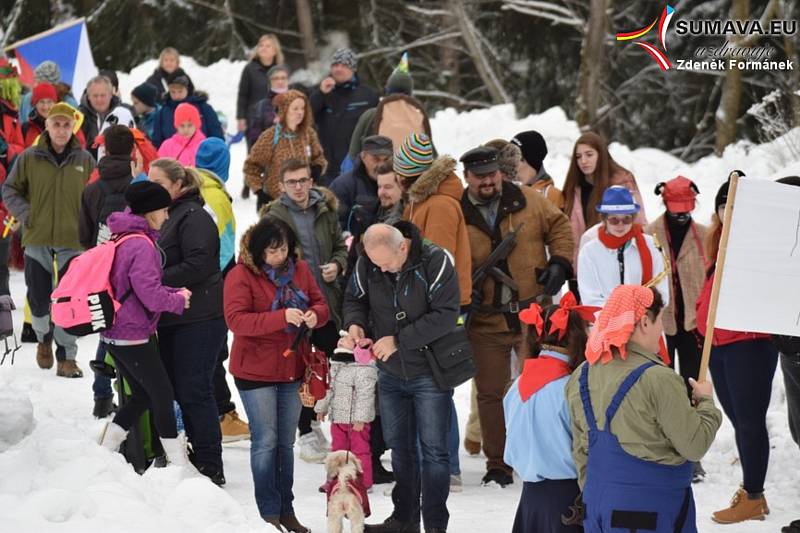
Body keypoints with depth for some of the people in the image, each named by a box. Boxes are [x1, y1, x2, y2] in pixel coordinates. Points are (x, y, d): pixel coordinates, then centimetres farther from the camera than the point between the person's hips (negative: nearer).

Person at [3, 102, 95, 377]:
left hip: (72, 241, 0)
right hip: (37, 240, 0)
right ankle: (44, 336, 35)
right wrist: (26, 214, -6)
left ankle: (67, 356, 6)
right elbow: (9, 190, 7)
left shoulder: (85, 160, 1)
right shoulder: (29, 158, -1)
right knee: (38, 297, 7)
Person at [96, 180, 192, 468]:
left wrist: (174, 293, 5)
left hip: (114, 334, 9)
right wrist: (178, 301, -4)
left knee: (142, 395, 18)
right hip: (134, 335, -9)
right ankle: (179, 465, 7)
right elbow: (150, 295, -23)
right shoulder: (141, 245, -19)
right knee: (163, 395, 1)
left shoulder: (121, 237, 11)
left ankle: (104, 453, 16)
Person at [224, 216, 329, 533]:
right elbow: (236, 320, -22)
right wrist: (281, 317, -31)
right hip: (256, 372, -5)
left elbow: (320, 303, 10)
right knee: (266, 441, -3)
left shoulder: (299, 269, 3)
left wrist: (315, 315, -15)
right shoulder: (241, 275, -13)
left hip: (292, 370, 5)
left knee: (286, 442, 12)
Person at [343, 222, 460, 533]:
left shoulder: (435, 261, -22)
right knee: (399, 446, 14)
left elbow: (446, 315, -24)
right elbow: (355, 299, 9)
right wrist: (354, 324, -14)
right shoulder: (366, 264, -7)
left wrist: (399, 340, -26)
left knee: (433, 448, -3)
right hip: (390, 372, 5)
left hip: (429, 371, -5)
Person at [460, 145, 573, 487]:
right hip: (486, 321, 1)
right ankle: (497, 468, 17)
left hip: (534, 315, -1)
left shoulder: (528, 202, 2)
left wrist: (559, 262, -1)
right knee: (490, 394, 6)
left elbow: (559, 226, 13)